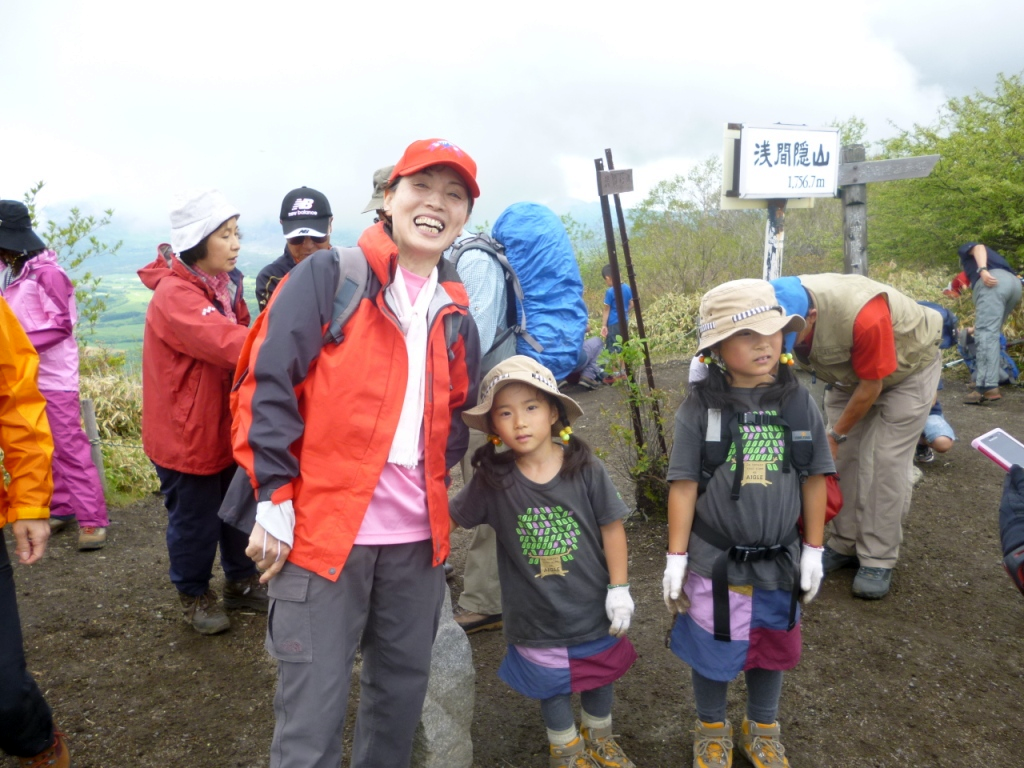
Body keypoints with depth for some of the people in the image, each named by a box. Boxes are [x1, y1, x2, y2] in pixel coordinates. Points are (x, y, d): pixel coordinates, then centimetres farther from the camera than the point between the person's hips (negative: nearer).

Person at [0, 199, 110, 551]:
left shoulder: (47, 272, -11)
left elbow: (61, 324, -15)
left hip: (54, 378, -7)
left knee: (71, 449, -6)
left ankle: (92, 519, -2)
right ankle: (60, 509, 20)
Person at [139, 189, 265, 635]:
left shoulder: (224, 285, 6)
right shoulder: (175, 296, -24)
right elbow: (230, 346, -37)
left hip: (226, 426, 8)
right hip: (186, 434, -8)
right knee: (195, 519, 9)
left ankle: (241, 581, 37)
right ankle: (194, 595, 32)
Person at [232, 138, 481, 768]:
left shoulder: (455, 314, 12)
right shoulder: (328, 276, -5)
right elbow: (269, 386, -9)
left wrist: (434, 490, 8)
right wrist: (276, 501, -11)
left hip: (417, 536, 6)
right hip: (323, 527, -5)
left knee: (403, 687, 20)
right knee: (314, 710, 2)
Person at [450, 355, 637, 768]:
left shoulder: (585, 468, -17)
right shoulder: (492, 478, -16)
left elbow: (611, 527, -9)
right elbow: (452, 517, -4)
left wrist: (619, 587, -7)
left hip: (593, 605, 1)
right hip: (537, 616, -1)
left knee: (600, 673, 24)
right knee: (552, 685, 19)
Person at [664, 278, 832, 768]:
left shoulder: (798, 401, -6)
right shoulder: (700, 407, -13)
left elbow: (813, 480, 2)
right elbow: (684, 486, -10)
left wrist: (813, 552, 5)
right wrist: (675, 560, -8)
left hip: (779, 561, 3)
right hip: (714, 562, -2)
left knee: (772, 649, 20)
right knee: (712, 650, 14)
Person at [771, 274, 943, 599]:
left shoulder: (863, 316, -43)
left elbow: (871, 388, -27)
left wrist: (836, 435, -15)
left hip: (909, 366, -5)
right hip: (849, 370, 5)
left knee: (886, 460, -9)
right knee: (842, 456, 1)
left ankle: (879, 560, 1)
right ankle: (845, 545, 15)